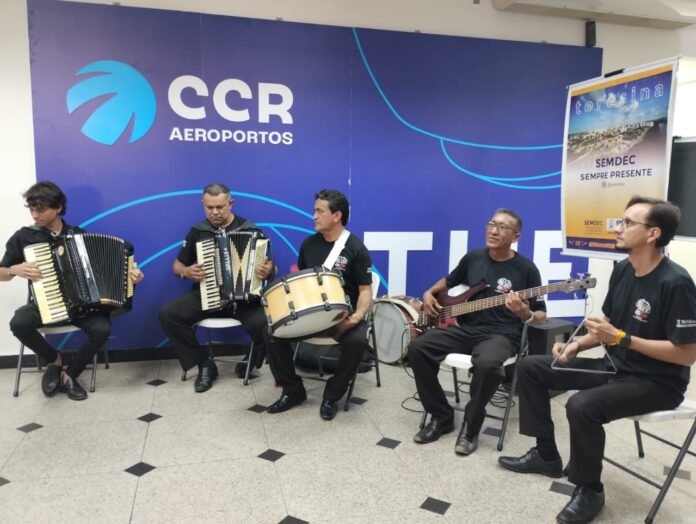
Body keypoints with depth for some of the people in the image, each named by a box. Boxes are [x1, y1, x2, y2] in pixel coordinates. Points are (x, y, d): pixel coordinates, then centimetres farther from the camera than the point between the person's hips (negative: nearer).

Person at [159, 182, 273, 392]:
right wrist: (186, 271, -8)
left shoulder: (250, 230, -1)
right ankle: (205, 364, -3)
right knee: (168, 314, -20)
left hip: (244, 296, -3)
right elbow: (177, 266, 16)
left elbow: (267, 264, 4)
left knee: (263, 322, -32)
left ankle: (250, 362, 3)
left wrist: (268, 270, -21)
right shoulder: (197, 232, 7)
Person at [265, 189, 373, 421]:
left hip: (344, 314, -4)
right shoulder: (309, 244, 4)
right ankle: (293, 390, 3)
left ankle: (332, 396, -8)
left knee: (357, 340, -34)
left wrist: (358, 316, -29)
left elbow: (365, 290, -10)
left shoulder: (355, 248, -10)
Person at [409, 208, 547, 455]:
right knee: (418, 348, -17)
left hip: (501, 334, -4)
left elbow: (541, 314, 1)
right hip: (464, 328, 5)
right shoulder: (473, 257, 9)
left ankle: (470, 426, -11)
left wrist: (525, 315, -23)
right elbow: (449, 281, 26)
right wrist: (429, 293, 7)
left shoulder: (526, 268, -3)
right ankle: (441, 416, -2)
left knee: (488, 364, -39)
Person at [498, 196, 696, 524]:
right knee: (531, 368, 3)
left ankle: (589, 490, -6)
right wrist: (577, 345, -4)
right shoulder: (622, 270, 3)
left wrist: (620, 338, -26)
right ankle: (546, 454, 14)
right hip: (614, 367, 9)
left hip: (657, 382, -8)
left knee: (582, 405, -34)